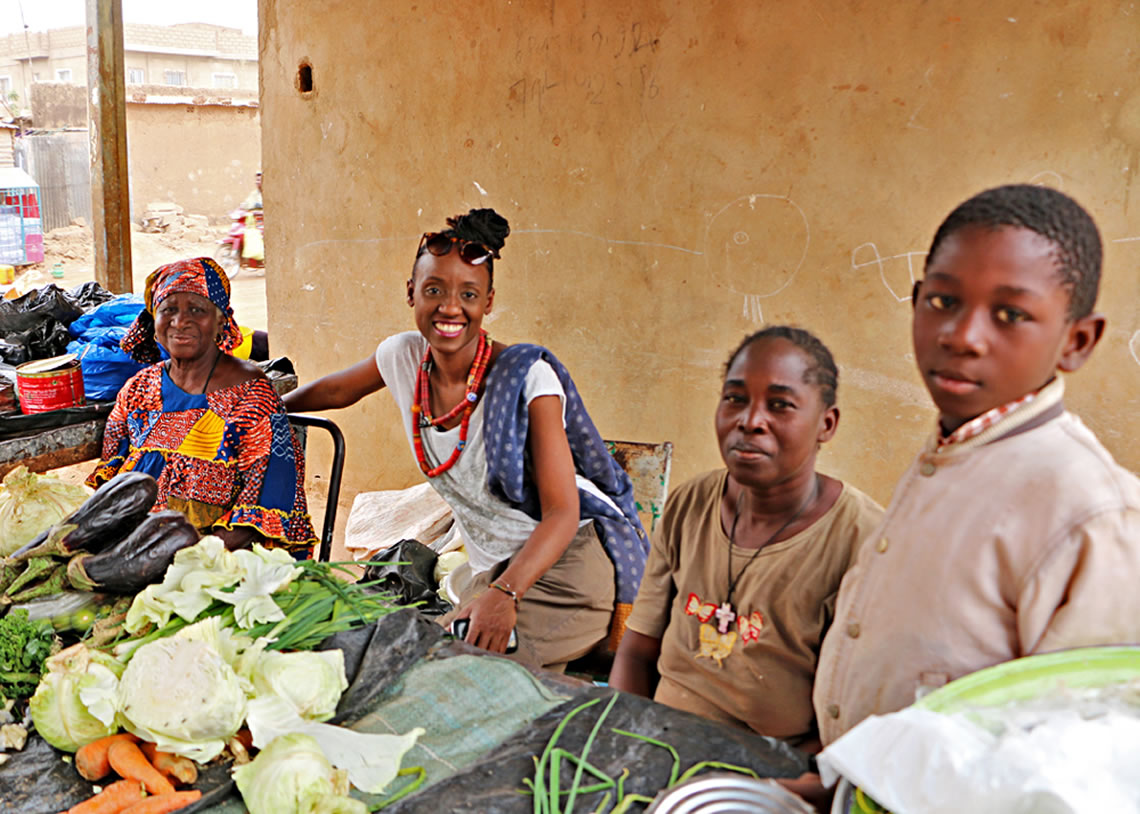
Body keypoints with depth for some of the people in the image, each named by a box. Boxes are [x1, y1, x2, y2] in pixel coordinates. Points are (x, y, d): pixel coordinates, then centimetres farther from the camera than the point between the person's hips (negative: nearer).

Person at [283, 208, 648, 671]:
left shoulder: (528, 376, -17)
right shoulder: (403, 357, -1)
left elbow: (561, 513, -22)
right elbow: (337, 390, 24)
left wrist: (505, 594, -36)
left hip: (569, 559, -5)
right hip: (493, 571, 6)